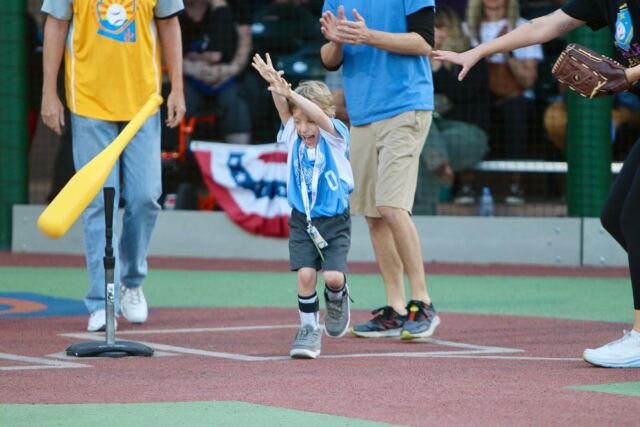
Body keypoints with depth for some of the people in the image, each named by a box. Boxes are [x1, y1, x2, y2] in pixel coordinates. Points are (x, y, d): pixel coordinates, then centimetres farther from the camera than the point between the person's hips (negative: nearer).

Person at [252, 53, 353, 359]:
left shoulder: (335, 138, -8)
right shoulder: (294, 139, 0)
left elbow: (320, 115, -28)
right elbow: (284, 110, -17)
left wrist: (290, 93, -42)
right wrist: (276, 88, -37)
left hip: (335, 221, -2)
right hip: (302, 221, 2)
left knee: (333, 276, -14)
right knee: (305, 274, -12)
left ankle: (337, 298, 21)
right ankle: (309, 328, 4)